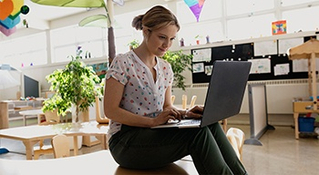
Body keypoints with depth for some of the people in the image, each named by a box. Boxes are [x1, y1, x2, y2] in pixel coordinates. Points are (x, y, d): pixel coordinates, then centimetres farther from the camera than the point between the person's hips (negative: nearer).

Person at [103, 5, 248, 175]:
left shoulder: (165, 68, 11)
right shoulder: (122, 63, -9)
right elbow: (111, 111, -13)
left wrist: (184, 113, -7)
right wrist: (153, 121, -23)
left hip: (155, 135, 6)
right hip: (125, 142, -6)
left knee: (210, 125, -20)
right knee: (197, 133, -28)